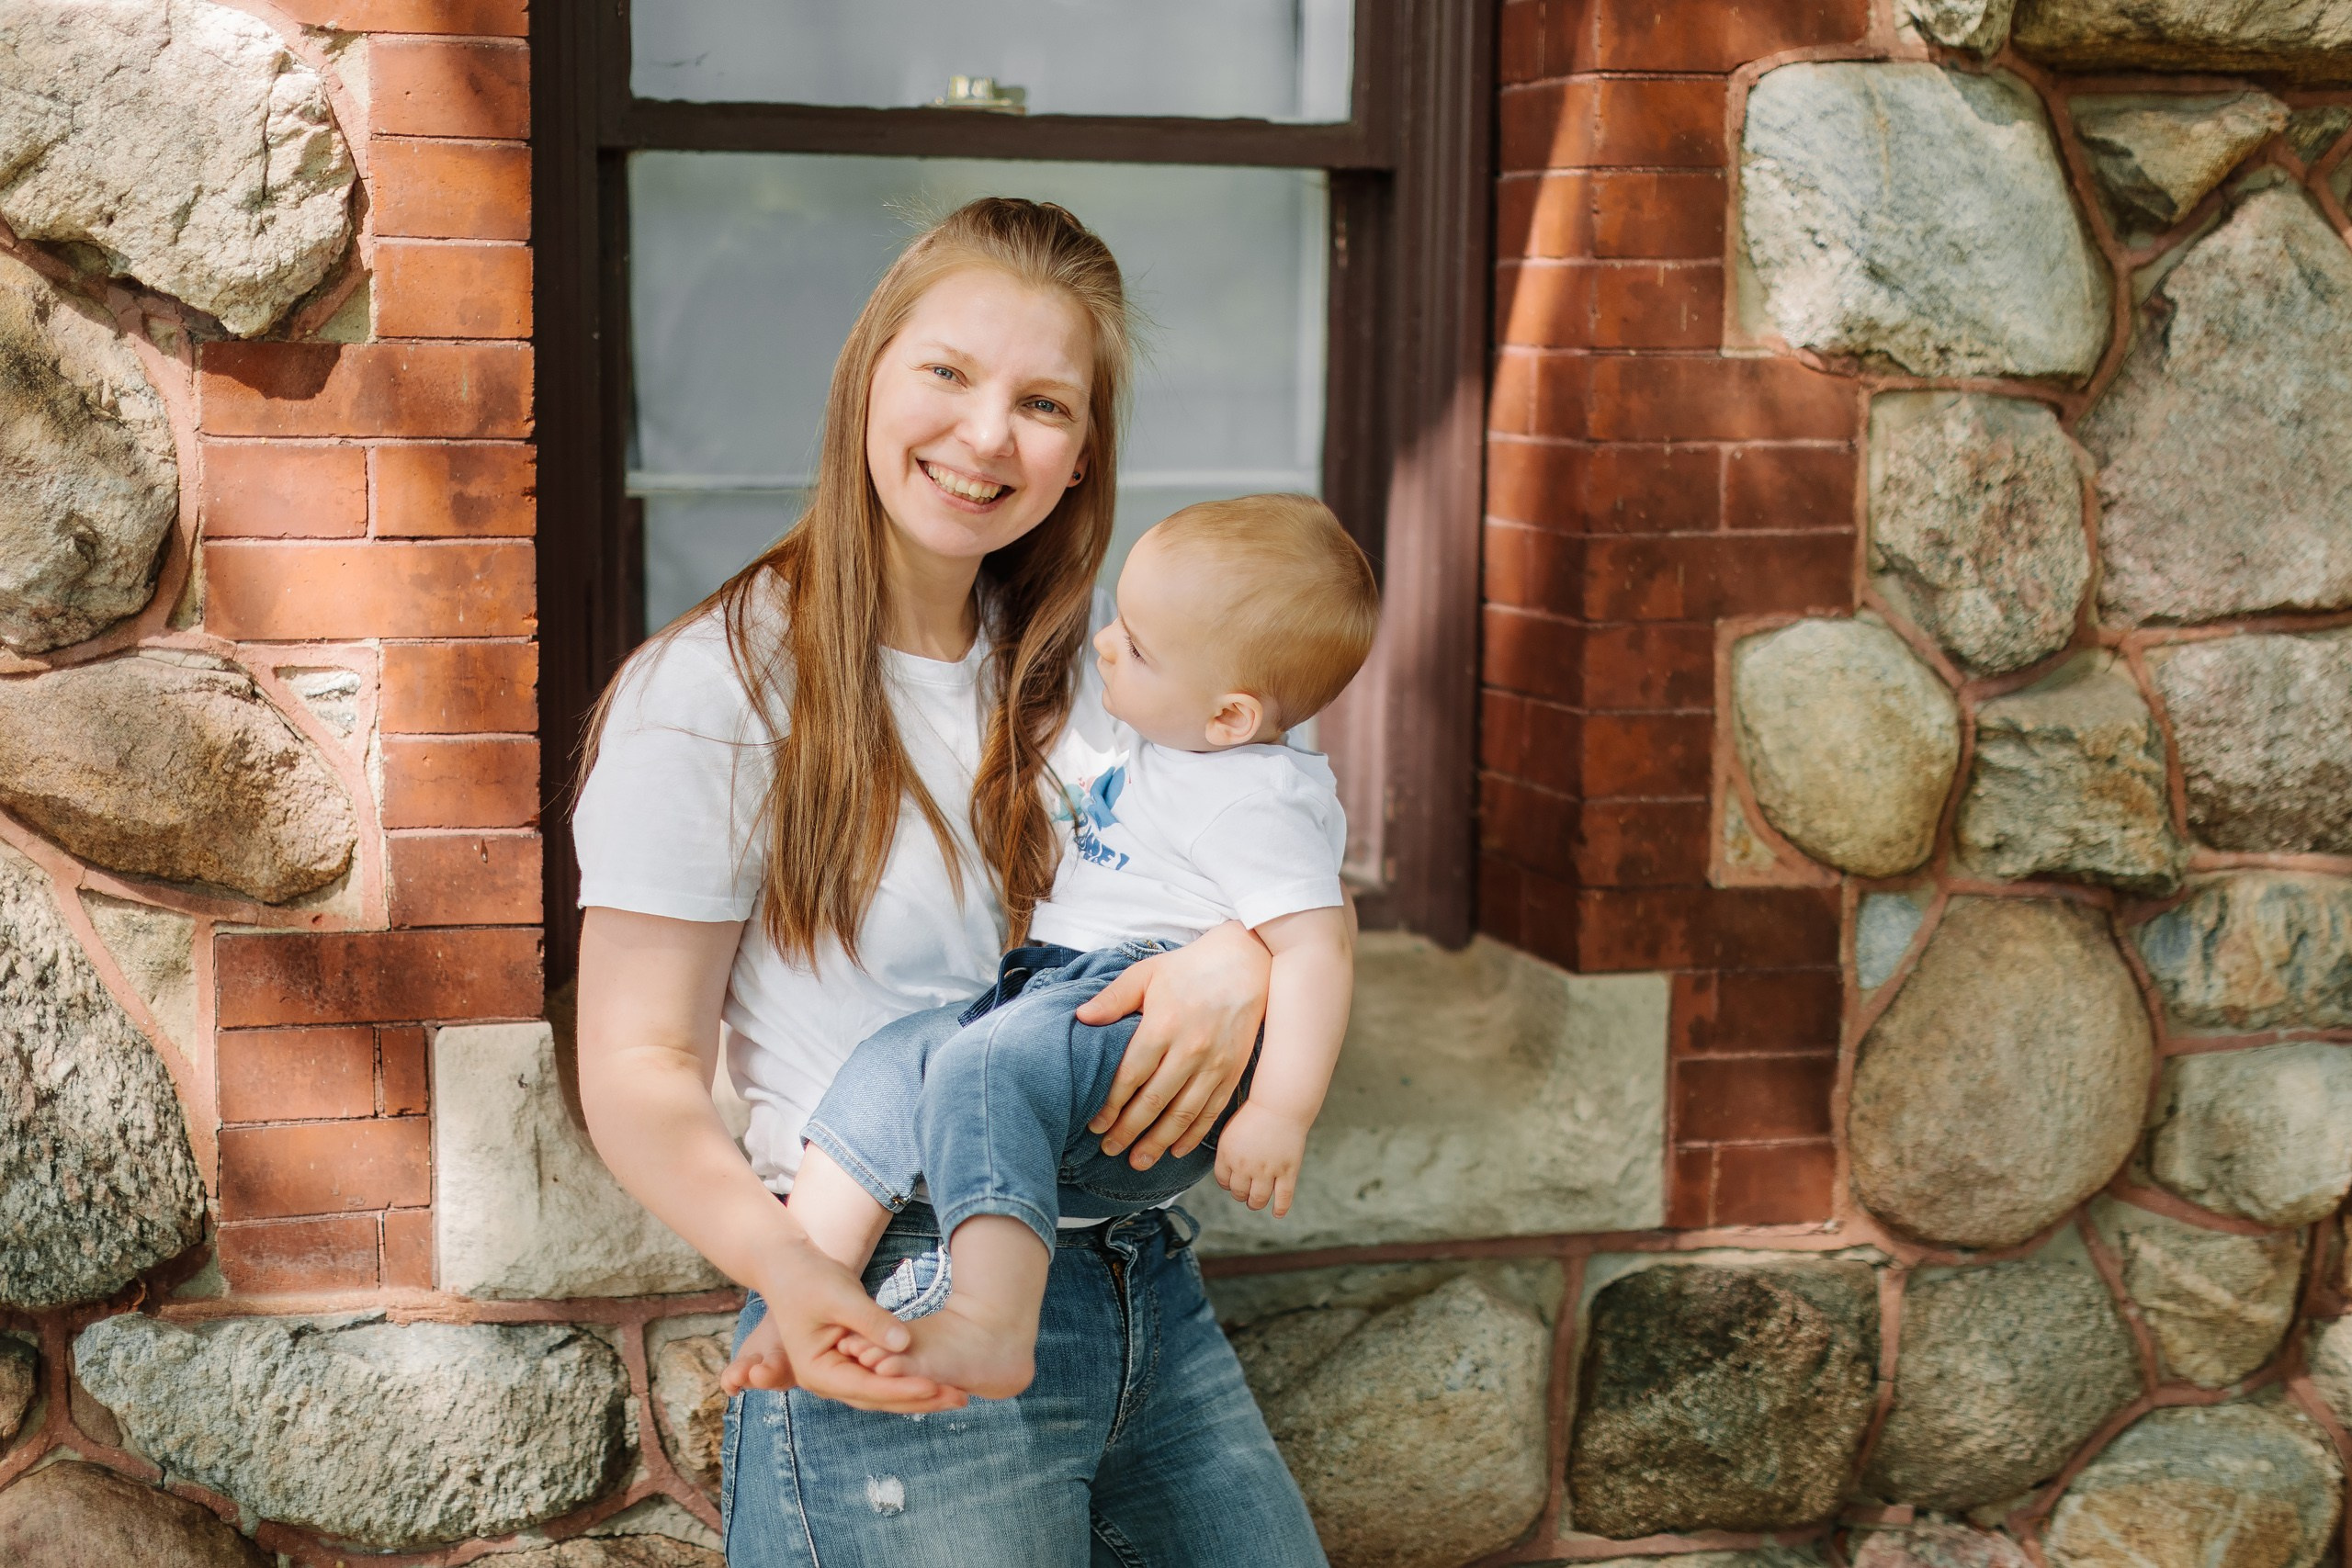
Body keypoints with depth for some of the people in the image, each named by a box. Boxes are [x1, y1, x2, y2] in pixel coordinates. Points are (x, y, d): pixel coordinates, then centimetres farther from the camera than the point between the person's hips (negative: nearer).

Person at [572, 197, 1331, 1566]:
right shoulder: (713, 696, -10)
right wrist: (786, 1269, -28)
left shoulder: (1092, 664, 8)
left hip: (1147, 1289, 6)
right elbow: (642, 1068, -10)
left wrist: (1241, 957, -15)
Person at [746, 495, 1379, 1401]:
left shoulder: (1253, 804, -13)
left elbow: (1315, 946, -20)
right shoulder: (1154, 747, 17)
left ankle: (990, 1325, -48)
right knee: (892, 1066, -10)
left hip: (1147, 1020, -10)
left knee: (984, 1069, -34)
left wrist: (1282, 1112, -27)